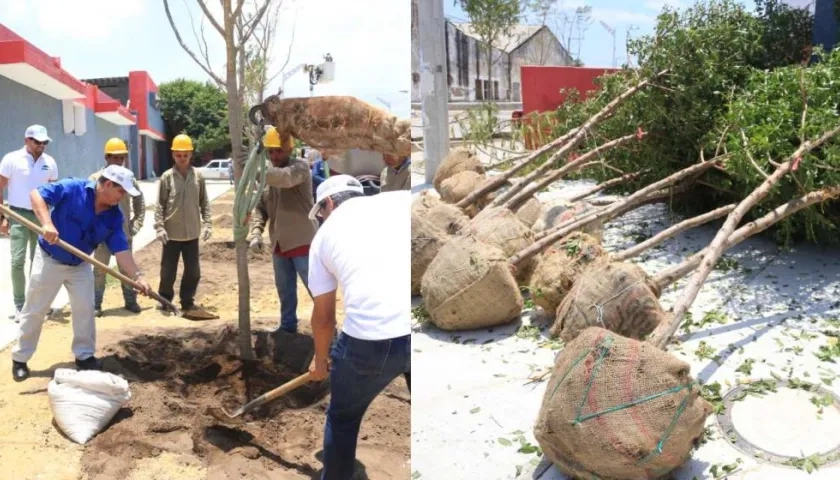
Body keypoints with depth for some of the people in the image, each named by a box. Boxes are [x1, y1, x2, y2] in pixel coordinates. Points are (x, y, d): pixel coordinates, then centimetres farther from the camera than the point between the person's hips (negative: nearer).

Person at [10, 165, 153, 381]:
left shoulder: (114, 216, -8)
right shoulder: (73, 188, -21)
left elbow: (121, 250, -10)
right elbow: (37, 194, -22)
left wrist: (137, 276, -20)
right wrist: (47, 223, -36)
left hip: (80, 265, 5)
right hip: (49, 260, -5)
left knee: (85, 308, 5)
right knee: (34, 310, 5)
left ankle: (84, 355, 21)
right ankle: (20, 359, 19)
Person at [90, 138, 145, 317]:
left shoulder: (129, 178, 4)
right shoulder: (96, 179, -6)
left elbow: (139, 202, 14)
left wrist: (136, 224, 7)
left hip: (124, 233, 3)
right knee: (99, 270, 5)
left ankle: (130, 301, 22)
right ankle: (96, 304, 12)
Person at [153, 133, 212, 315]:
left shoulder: (198, 176, 2)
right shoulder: (167, 177, -3)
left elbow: (204, 203, 6)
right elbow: (159, 205, -3)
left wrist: (207, 224, 0)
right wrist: (159, 227, -11)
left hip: (192, 233, 2)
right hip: (171, 233, -2)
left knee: (193, 271, 8)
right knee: (168, 270, 7)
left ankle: (187, 301, 22)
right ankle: (165, 300, 23)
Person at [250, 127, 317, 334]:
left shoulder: (300, 166, -11)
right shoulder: (269, 174, 10)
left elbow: (285, 177, -35)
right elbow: (260, 208, 9)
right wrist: (256, 233, -7)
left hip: (302, 241, -7)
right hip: (279, 243, 7)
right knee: (285, 290, 19)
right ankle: (288, 326, 34)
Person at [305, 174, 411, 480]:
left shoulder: (325, 234, 19)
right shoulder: (401, 199, 17)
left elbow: (323, 316, 25)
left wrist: (320, 361, 41)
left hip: (371, 339, -1)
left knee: (342, 420, 28)